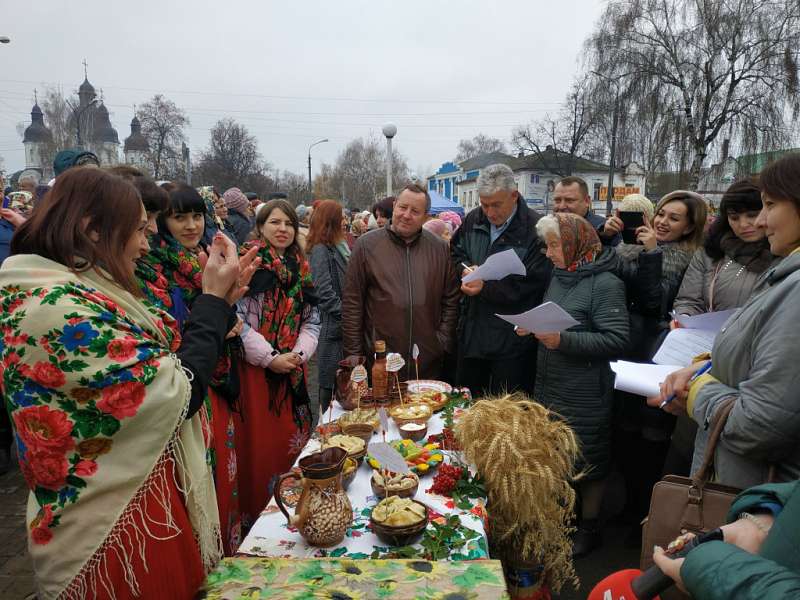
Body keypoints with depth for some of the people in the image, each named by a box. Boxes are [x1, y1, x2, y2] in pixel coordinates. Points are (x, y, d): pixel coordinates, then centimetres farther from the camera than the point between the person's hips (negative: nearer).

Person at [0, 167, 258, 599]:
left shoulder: (69, 296, 5)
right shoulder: (59, 309, -25)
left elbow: (160, 363, 8)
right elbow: (179, 394, -24)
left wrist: (218, 301, 2)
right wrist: (213, 299, -14)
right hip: (117, 529, -9)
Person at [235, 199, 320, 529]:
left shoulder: (301, 268, 12)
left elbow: (312, 320, 13)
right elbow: (235, 319, -14)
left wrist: (299, 353, -4)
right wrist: (270, 358, -14)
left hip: (293, 369, 5)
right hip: (255, 368, -5)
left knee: (293, 441, 11)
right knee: (259, 447, -1)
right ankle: (255, 516, 16)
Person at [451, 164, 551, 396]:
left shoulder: (535, 229, -16)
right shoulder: (474, 219, 4)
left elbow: (533, 284, -20)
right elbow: (456, 250, 19)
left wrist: (485, 288, -20)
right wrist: (465, 268, -4)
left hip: (511, 340, -6)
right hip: (472, 332, 6)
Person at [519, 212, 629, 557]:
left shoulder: (605, 284, -15)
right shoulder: (559, 277, 10)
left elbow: (617, 341, -20)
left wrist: (563, 341, -26)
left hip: (585, 396, -8)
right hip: (549, 387, 8)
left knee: (588, 463, 8)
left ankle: (589, 526, 28)